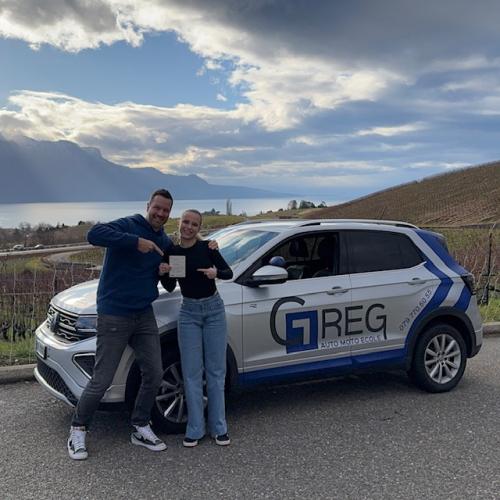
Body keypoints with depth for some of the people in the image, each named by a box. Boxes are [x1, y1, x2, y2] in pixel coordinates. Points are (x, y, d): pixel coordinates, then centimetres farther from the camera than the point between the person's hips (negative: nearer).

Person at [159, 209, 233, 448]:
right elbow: (170, 287, 7)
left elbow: (229, 273, -1)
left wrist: (216, 272, -22)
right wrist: (163, 273, -13)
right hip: (189, 313, 2)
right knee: (192, 373, 2)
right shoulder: (171, 252, 1)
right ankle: (194, 429, 11)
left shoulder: (206, 247, -6)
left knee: (215, 371, 4)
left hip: (214, 310, -1)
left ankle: (218, 427, 14)